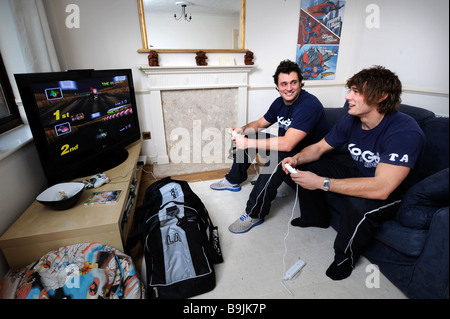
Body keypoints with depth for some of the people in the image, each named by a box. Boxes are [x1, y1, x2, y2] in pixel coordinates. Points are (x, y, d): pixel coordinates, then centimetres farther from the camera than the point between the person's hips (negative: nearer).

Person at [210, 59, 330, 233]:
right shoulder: (280, 102, 1)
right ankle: (233, 180, 21)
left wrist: (249, 143, -34)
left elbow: (287, 144, -37)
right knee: (248, 136, 5)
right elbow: (260, 123, 13)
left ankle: (254, 215, -23)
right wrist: (243, 129, -9)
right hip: (286, 144, 9)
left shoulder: (308, 104, -27)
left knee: (277, 158, -39)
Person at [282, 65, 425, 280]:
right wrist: (296, 159, -23)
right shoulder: (351, 120, -12)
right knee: (307, 167, 0)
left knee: (359, 205, -38)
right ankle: (315, 216, 25)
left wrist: (321, 182, -43)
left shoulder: (405, 132, -33)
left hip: (392, 191, -6)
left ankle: (345, 258, -4)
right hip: (356, 170, 7)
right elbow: (319, 148, -1)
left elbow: (381, 188, -42)